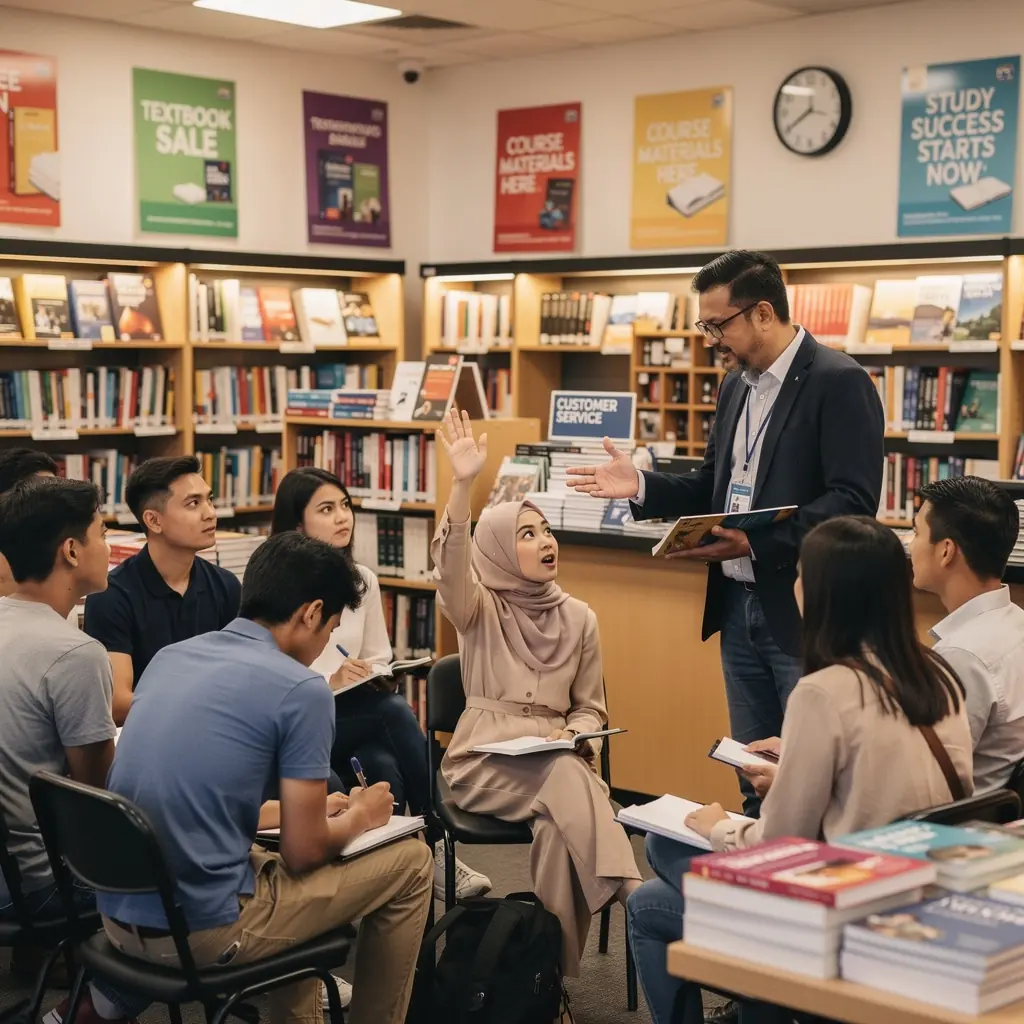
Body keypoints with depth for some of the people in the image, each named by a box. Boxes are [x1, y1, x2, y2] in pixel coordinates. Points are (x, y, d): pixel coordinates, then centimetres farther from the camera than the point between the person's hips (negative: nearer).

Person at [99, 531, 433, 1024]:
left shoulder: (169, 656, 8)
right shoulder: (301, 689, -12)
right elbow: (303, 852, -8)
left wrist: (304, 808, 26)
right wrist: (358, 819, 13)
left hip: (118, 917, 8)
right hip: (201, 932, -7)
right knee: (410, 863, 10)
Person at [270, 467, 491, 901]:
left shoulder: (363, 580, 10)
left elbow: (379, 659, 15)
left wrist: (373, 677, -7)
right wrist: (329, 680, -24)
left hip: (356, 714, 5)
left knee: (388, 773, -30)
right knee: (397, 711, -31)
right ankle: (435, 849, -23)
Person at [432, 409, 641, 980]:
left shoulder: (579, 618, 10)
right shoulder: (479, 610, 2)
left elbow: (591, 708, 16)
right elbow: (450, 565, -22)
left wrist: (569, 735, -9)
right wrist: (464, 483, -37)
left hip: (556, 758, 3)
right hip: (485, 759, -3)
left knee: (560, 822, -31)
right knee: (569, 784, -34)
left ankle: (553, 955, -19)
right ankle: (631, 895, -30)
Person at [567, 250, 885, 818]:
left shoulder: (839, 383, -13)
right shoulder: (737, 385, 13)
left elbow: (853, 502, -20)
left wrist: (758, 544, -26)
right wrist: (642, 486, 3)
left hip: (804, 613, -8)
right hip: (739, 607, 8)